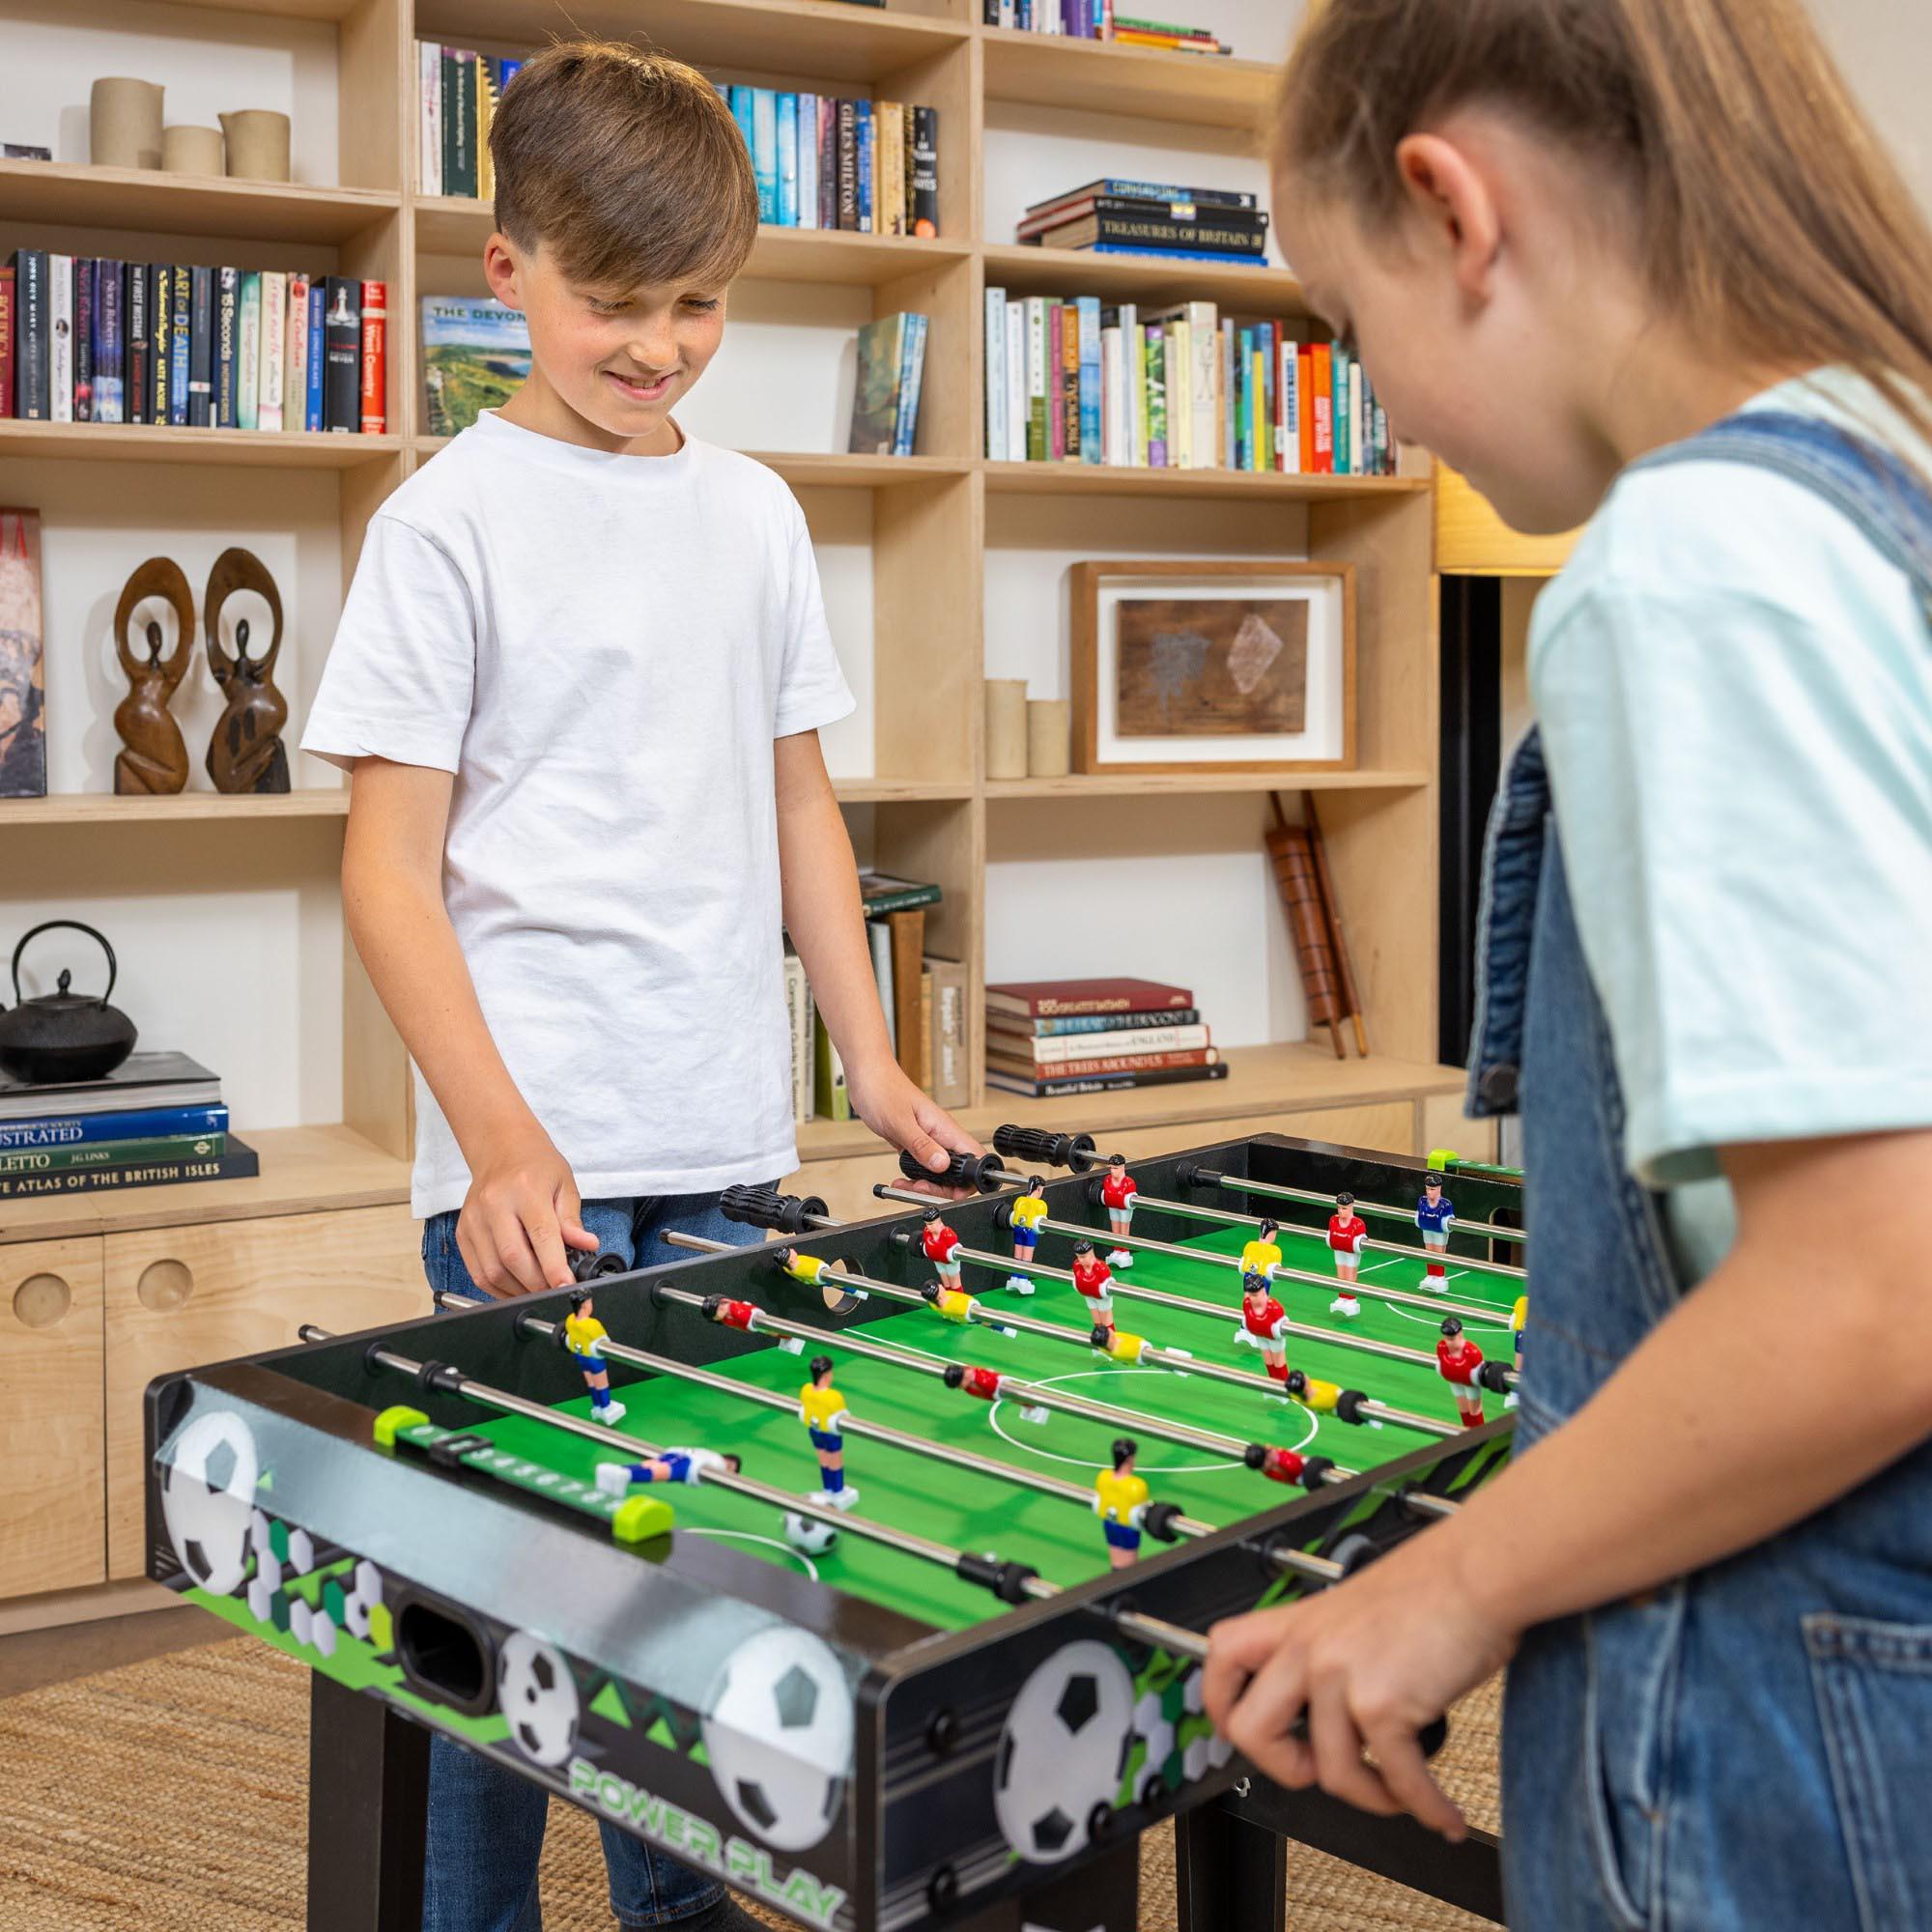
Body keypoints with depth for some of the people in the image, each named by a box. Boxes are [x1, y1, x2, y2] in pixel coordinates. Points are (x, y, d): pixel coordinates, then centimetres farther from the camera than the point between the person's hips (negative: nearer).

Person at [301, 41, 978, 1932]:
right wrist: (504, 1141, -18)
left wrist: (875, 1063, 9)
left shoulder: (755, 515, 11)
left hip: (730, 1141, 5)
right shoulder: (452, 519, -4)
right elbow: (389, 865, -7)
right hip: (528, 1155, -5)